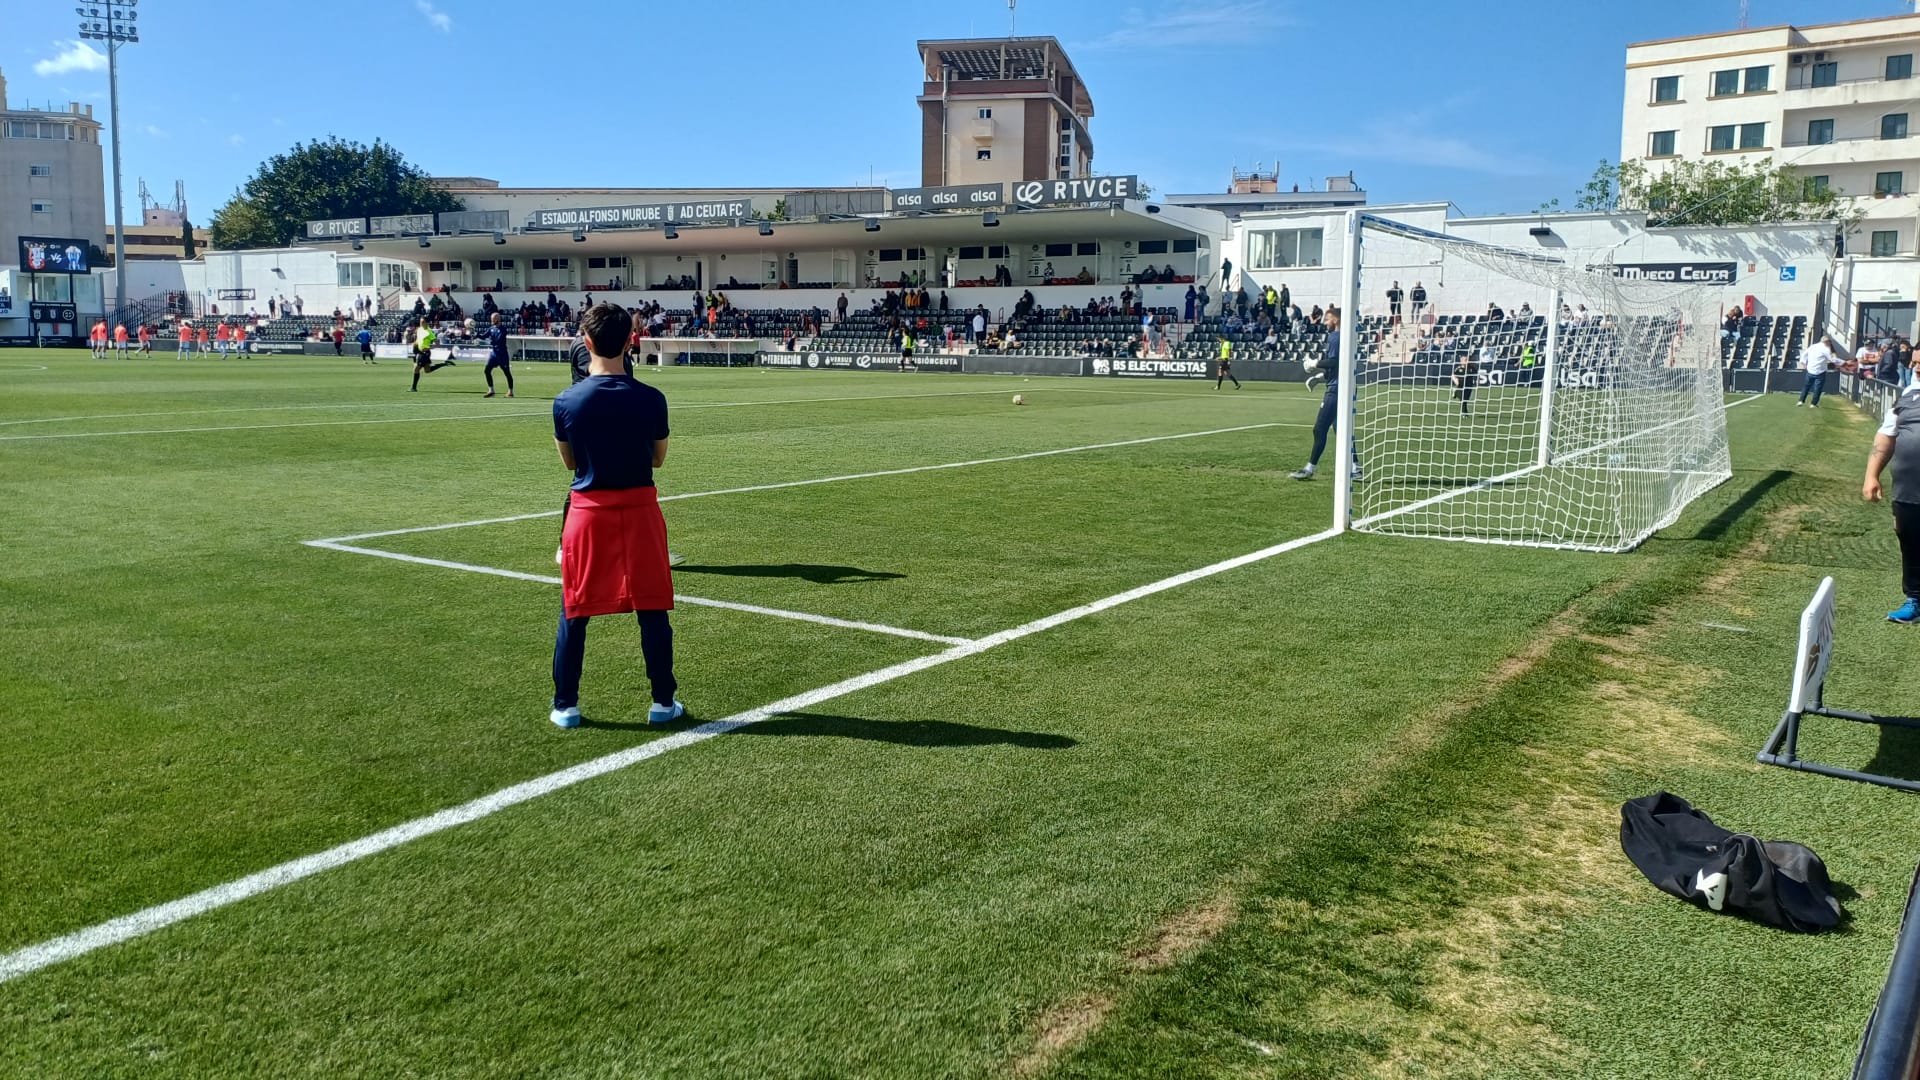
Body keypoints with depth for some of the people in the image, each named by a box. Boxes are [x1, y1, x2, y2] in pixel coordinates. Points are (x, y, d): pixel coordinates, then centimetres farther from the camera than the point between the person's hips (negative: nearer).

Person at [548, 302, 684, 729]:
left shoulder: (566, 401, -7)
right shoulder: (650, 399, -8)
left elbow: (569, 461, 6)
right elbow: (658, 458, 5)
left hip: (588, 511, 0)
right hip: (639, 509, 0)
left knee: (574, 613, 12)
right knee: (652, 610, 10)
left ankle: (565, 705, 18)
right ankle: (663, 702, 16)